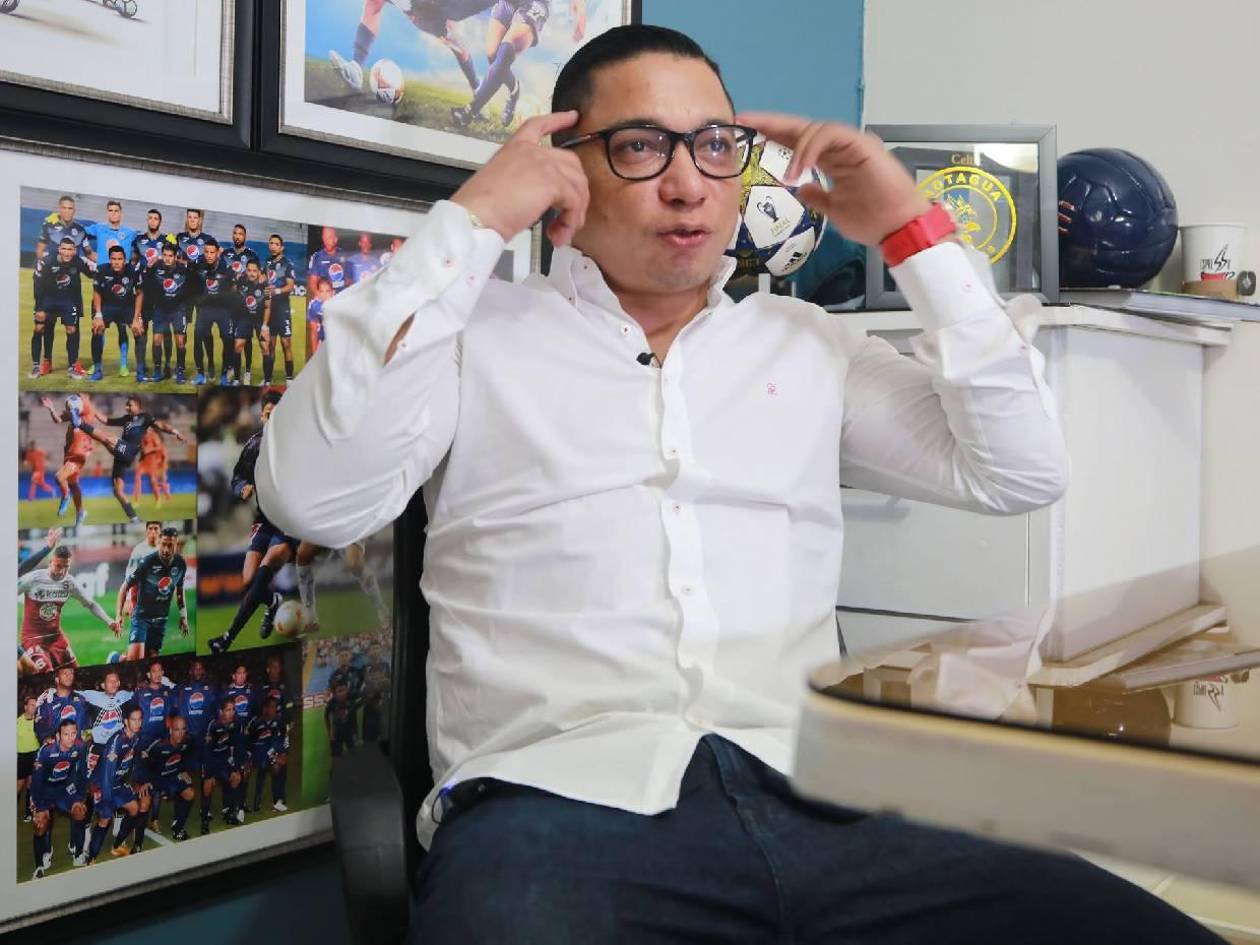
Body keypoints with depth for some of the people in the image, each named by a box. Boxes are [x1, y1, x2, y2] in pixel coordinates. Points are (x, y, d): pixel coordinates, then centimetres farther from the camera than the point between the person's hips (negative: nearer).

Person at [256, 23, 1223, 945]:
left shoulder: (806, 343, 21)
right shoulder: (477, 331, 12)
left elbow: (1022, 471, 14)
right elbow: (312, 496, -5)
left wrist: (912, 231, 11)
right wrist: (468, 225, -3)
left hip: (816, 802, 4)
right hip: (558, 797, -3)